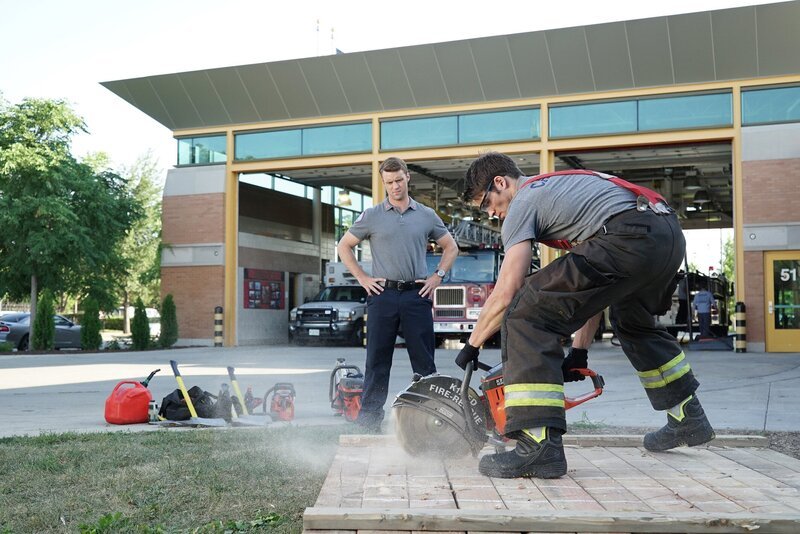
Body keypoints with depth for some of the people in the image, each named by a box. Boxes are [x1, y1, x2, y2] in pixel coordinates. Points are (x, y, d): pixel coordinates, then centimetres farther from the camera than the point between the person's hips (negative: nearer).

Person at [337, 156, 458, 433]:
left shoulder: (427, 215, 10)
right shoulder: (372, 216, 7)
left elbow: (451, 247, 19)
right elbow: (344, 247, 12)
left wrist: (437, 276, 6)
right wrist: (362, 278, 3)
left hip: (417, 295, 1)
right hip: (383, 294, -1)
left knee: (425, 362, 2)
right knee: (377, 362, 2)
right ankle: (368, 422, 8)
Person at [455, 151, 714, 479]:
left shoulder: (522, 203, 8)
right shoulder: (559, 183, 33)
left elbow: (506, 292, -1)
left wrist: (471, 346, 12)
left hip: (630, 240, -10)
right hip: (671, 233, 10)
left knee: (527, 314, -7)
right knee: (634, 322, 36)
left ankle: (540, 445, -15)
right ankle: (689, 419, 46)